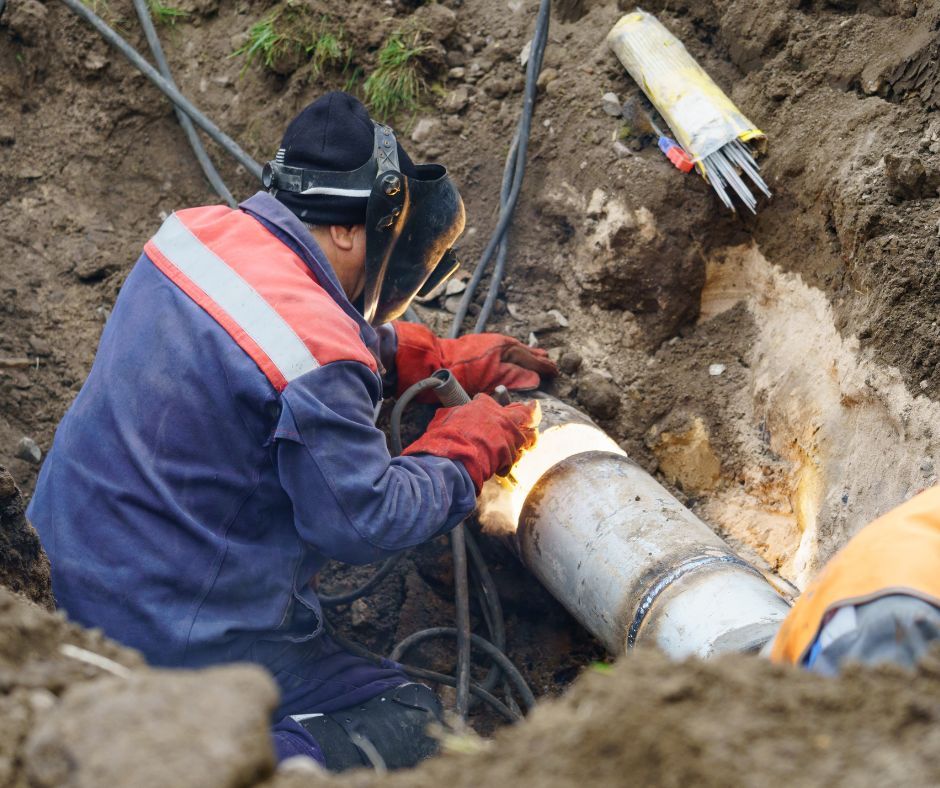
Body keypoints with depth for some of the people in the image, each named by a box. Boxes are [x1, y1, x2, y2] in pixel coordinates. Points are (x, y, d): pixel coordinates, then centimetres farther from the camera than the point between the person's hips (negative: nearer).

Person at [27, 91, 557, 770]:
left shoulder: (199, 231, -2)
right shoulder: (314, 351, -27)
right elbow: (367, 522, -17)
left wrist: (445, 358, 12)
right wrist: (473, 443, -4)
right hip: (180, 634, -8)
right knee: (411, 727, 0)